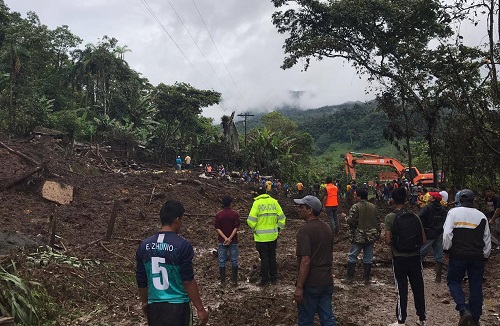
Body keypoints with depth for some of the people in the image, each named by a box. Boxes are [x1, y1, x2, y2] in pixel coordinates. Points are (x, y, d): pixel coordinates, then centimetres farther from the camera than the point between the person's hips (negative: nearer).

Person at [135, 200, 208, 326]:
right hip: (177, 306, -4)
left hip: (154, 306, 5)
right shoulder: (182, 245, -15)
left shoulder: (144, 245, 0)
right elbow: (188, 281, -14)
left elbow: (141, 280, 8)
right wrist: (200, 309, -6)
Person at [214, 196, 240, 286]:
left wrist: (225, 238, -10)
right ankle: (234, 281, 9)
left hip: (222, 241, 1)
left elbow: (217, 228, -6)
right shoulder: (235, 214, -6)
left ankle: (223, 281, 9)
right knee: (234, 261, 7)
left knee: (222, 261, 7)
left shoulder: (218, 215, -1)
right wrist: (230, 238, -14)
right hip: (233, 241, -1)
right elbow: (236, 227, -12)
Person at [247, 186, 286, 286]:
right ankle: (274, 278, 24)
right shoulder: (274, 202, 1)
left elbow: (251, 220, -16)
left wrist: (254, 229, 3)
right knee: (272, 257, 16)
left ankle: (265, 279, 12)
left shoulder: (257, 203, -11)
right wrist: (278, 228, 14)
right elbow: (281, 218, 2)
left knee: (264, 258, 5)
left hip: (261, 236, -4)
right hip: (273, 235, 4)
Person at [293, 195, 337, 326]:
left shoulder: (305, 230, -17)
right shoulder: (327, 228, 9)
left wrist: (299, 287, -20)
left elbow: (306, 261, -23)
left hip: (310, 283, -7)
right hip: (327, 281, 7)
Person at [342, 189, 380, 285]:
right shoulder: (373, 207, 5)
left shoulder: (355, 207, -12)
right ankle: (367, 278, 16)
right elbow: (378, 221, 9)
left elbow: (351, 221, -17)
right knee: (368, 258, 10)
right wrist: (377, 233, 17)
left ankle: (349, 277, 9)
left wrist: (346, 217, 3)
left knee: (352, 257, 6)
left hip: (358, 237, -5)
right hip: (370, 237, 5)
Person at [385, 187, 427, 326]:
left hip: (399, 258, -2)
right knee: (418, 288, 14)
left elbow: (388, 240, -15)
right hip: (415, 256, 3)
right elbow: (423, 239, -2)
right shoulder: (415, 216, -2)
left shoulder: (390, 217, -11)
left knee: (402, 290, 6)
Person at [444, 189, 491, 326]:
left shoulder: (453, 212, -6)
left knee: (453, 281, 12)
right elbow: (487, 239, 8)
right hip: (478, 257, 3)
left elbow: (447, 234, -13)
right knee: (476, 286, 11)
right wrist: (485, 256, 20)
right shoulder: (482, 216, 3)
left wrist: (446, 249, 1)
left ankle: (464, 310, -8)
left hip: (458, 255, -3)